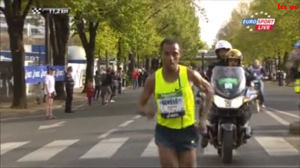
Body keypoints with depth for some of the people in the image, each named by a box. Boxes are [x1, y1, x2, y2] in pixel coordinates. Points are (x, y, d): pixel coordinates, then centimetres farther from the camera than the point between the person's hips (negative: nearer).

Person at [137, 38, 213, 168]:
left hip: (187, 130, 0)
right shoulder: (153, 79, -9)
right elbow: (140, 106, -1)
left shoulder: (189, 74, -11)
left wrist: (203, 118, -4)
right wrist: (146, 111, -26)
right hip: (165, 131, 0)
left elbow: (209, 91, 4)